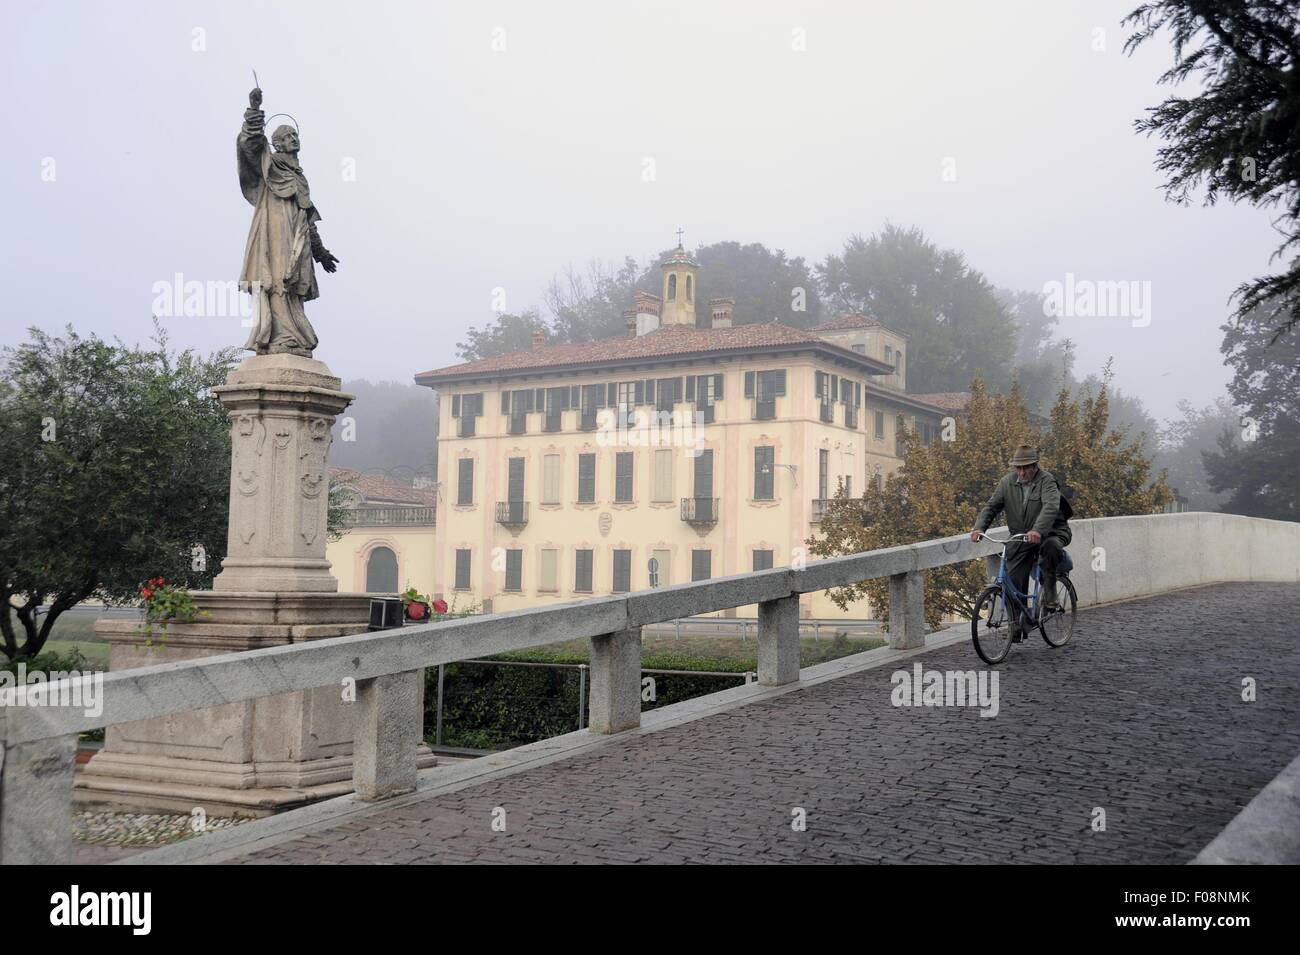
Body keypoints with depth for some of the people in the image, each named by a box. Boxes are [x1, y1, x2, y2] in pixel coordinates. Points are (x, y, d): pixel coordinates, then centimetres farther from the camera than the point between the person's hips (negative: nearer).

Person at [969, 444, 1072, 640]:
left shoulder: (1047, 480, -13)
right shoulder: (1007, 482, 2)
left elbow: (1050, 507, -29)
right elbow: (991, 506, 0)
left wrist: (1038, 530, -46)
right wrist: (979, 528, -19)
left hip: (1050, 533, -4)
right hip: (1020, 539, 4)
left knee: (1051, 546, -38)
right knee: (1014, 582, -6)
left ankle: (1049, 592, -18)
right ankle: (1018, 625, 8)